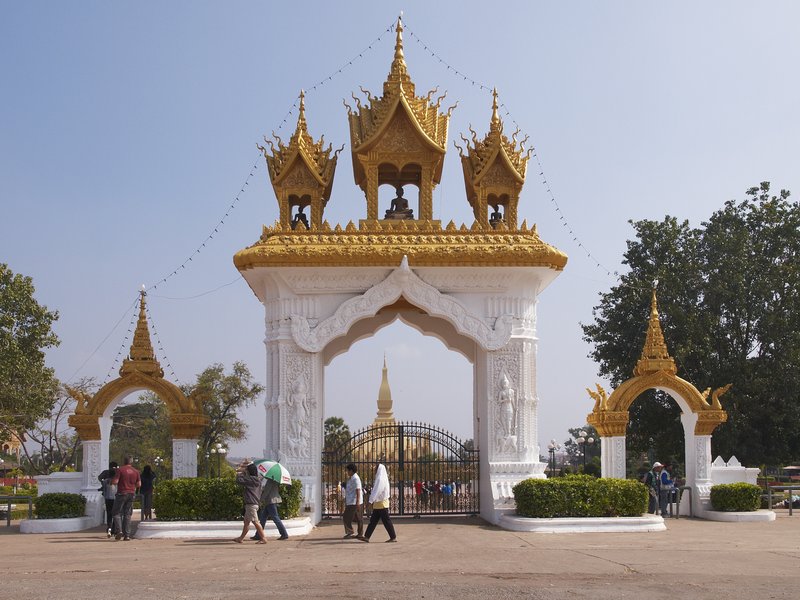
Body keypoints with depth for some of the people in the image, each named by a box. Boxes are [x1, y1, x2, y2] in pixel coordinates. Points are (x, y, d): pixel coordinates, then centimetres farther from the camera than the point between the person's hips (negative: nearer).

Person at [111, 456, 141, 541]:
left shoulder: (120, 470, -7)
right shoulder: (135, 471, 7)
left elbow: (115, 482, -13)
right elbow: (139, 484, 5)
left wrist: (112, 480, 8)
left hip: (122, 493, -4)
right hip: (131, 494, 4)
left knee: (117, 513, 5)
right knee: (127, 514, 8)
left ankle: (119, 531, -13)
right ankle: (127, 535, 3)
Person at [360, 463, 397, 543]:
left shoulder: (380, 479, -16)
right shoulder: (383, 478, 14)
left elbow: (376, 491, -23)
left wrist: (370, 501, -24)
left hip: (381, 503, -10)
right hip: (378, 504, 10)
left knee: (386, 521, -3)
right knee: (373, 520, 8)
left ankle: (393, 537, 3)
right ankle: (367, 537, 9)